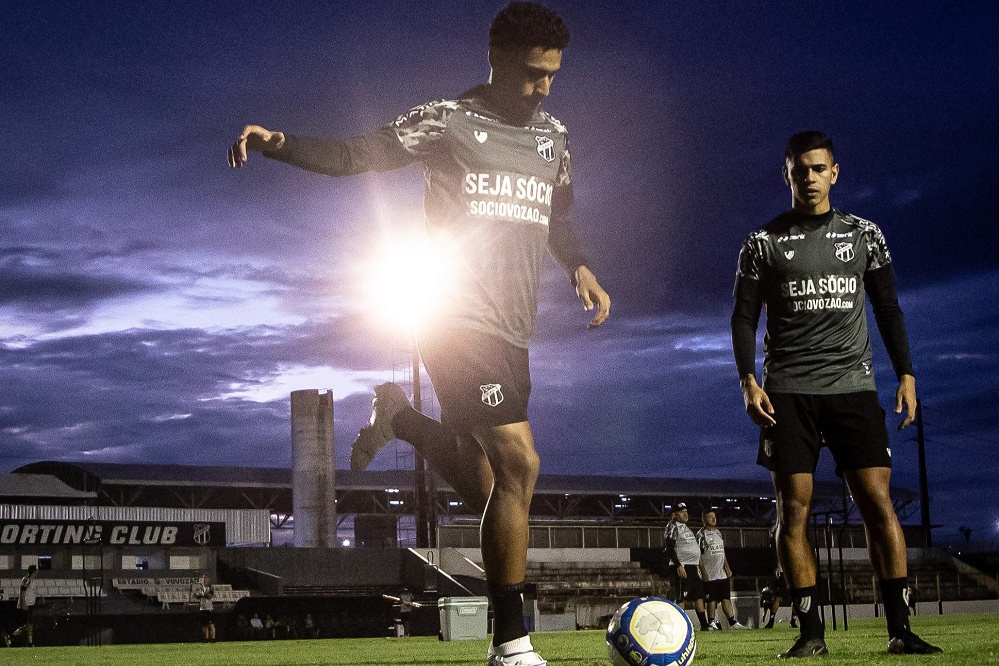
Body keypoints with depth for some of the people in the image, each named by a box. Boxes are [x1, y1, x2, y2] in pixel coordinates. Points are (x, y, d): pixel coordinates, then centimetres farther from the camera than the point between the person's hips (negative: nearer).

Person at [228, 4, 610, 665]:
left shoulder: (553, 134, 17)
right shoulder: (448, 120, -3)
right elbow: (360, 154, -6)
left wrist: (581, 266, 11)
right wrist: (280, 143, -21)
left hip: (510, 327, 8)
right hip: (459, 316, -7)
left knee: (486, 488, 10)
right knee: (518, 465, -17)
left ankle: (398, 418, 36)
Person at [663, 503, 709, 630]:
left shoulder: (687, 528, 21)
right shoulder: (673, 527, -8)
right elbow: (670, 548, -17)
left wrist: (698, 566, 20)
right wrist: (678, 565, -23)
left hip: (694, 566, 9)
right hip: (682, 566, -9)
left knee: (699, 596, 9)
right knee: (681, 597, -10)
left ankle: (704, 625, 13)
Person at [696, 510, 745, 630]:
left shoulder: (718, 533, 17)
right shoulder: (701, 535, -6)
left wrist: (727, 568, 11)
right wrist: (703, 572, -17)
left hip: (722, 573, 7)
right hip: (710, 574, -7)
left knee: (726, 598, 6)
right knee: (711, 599, -3)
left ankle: (732, 622, 7)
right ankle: (711, 623, 3)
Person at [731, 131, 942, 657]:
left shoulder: (864, 234, 12)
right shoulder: (763, 243, 8)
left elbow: (888, 308, 14)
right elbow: (744, 318, 6)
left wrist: (906, 374, 4)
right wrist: (748, 381, -8)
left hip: (853, 385, 1)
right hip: (788, 391, -1)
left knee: (877, 500, -9)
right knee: (793, 508, -5)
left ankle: (899, 628, -6)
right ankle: (811, 632, 0)